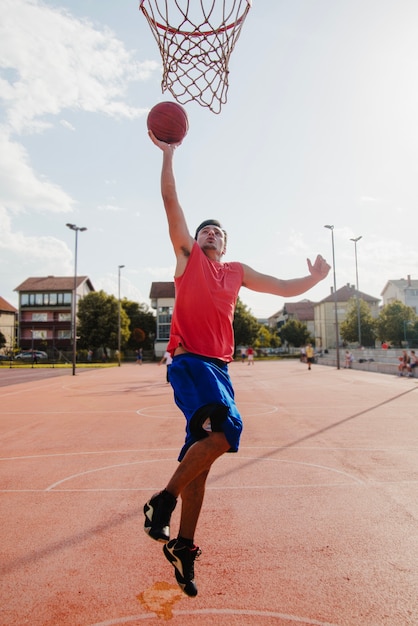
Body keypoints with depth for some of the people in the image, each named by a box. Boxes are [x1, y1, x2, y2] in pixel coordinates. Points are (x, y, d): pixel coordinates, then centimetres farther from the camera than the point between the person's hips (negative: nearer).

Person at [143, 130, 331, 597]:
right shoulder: (187, 255, 10)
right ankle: (164, 499, -7)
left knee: (202, 454, 7)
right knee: (226, 427, -27)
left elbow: (285, 288, 23)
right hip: (189, 361, -5)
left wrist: (315, 278, 9)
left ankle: (183, 546, 21)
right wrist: (168, 153, 4)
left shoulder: (237, 272, 21)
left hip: (218, 366, 5)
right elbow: (171, 202, 5)